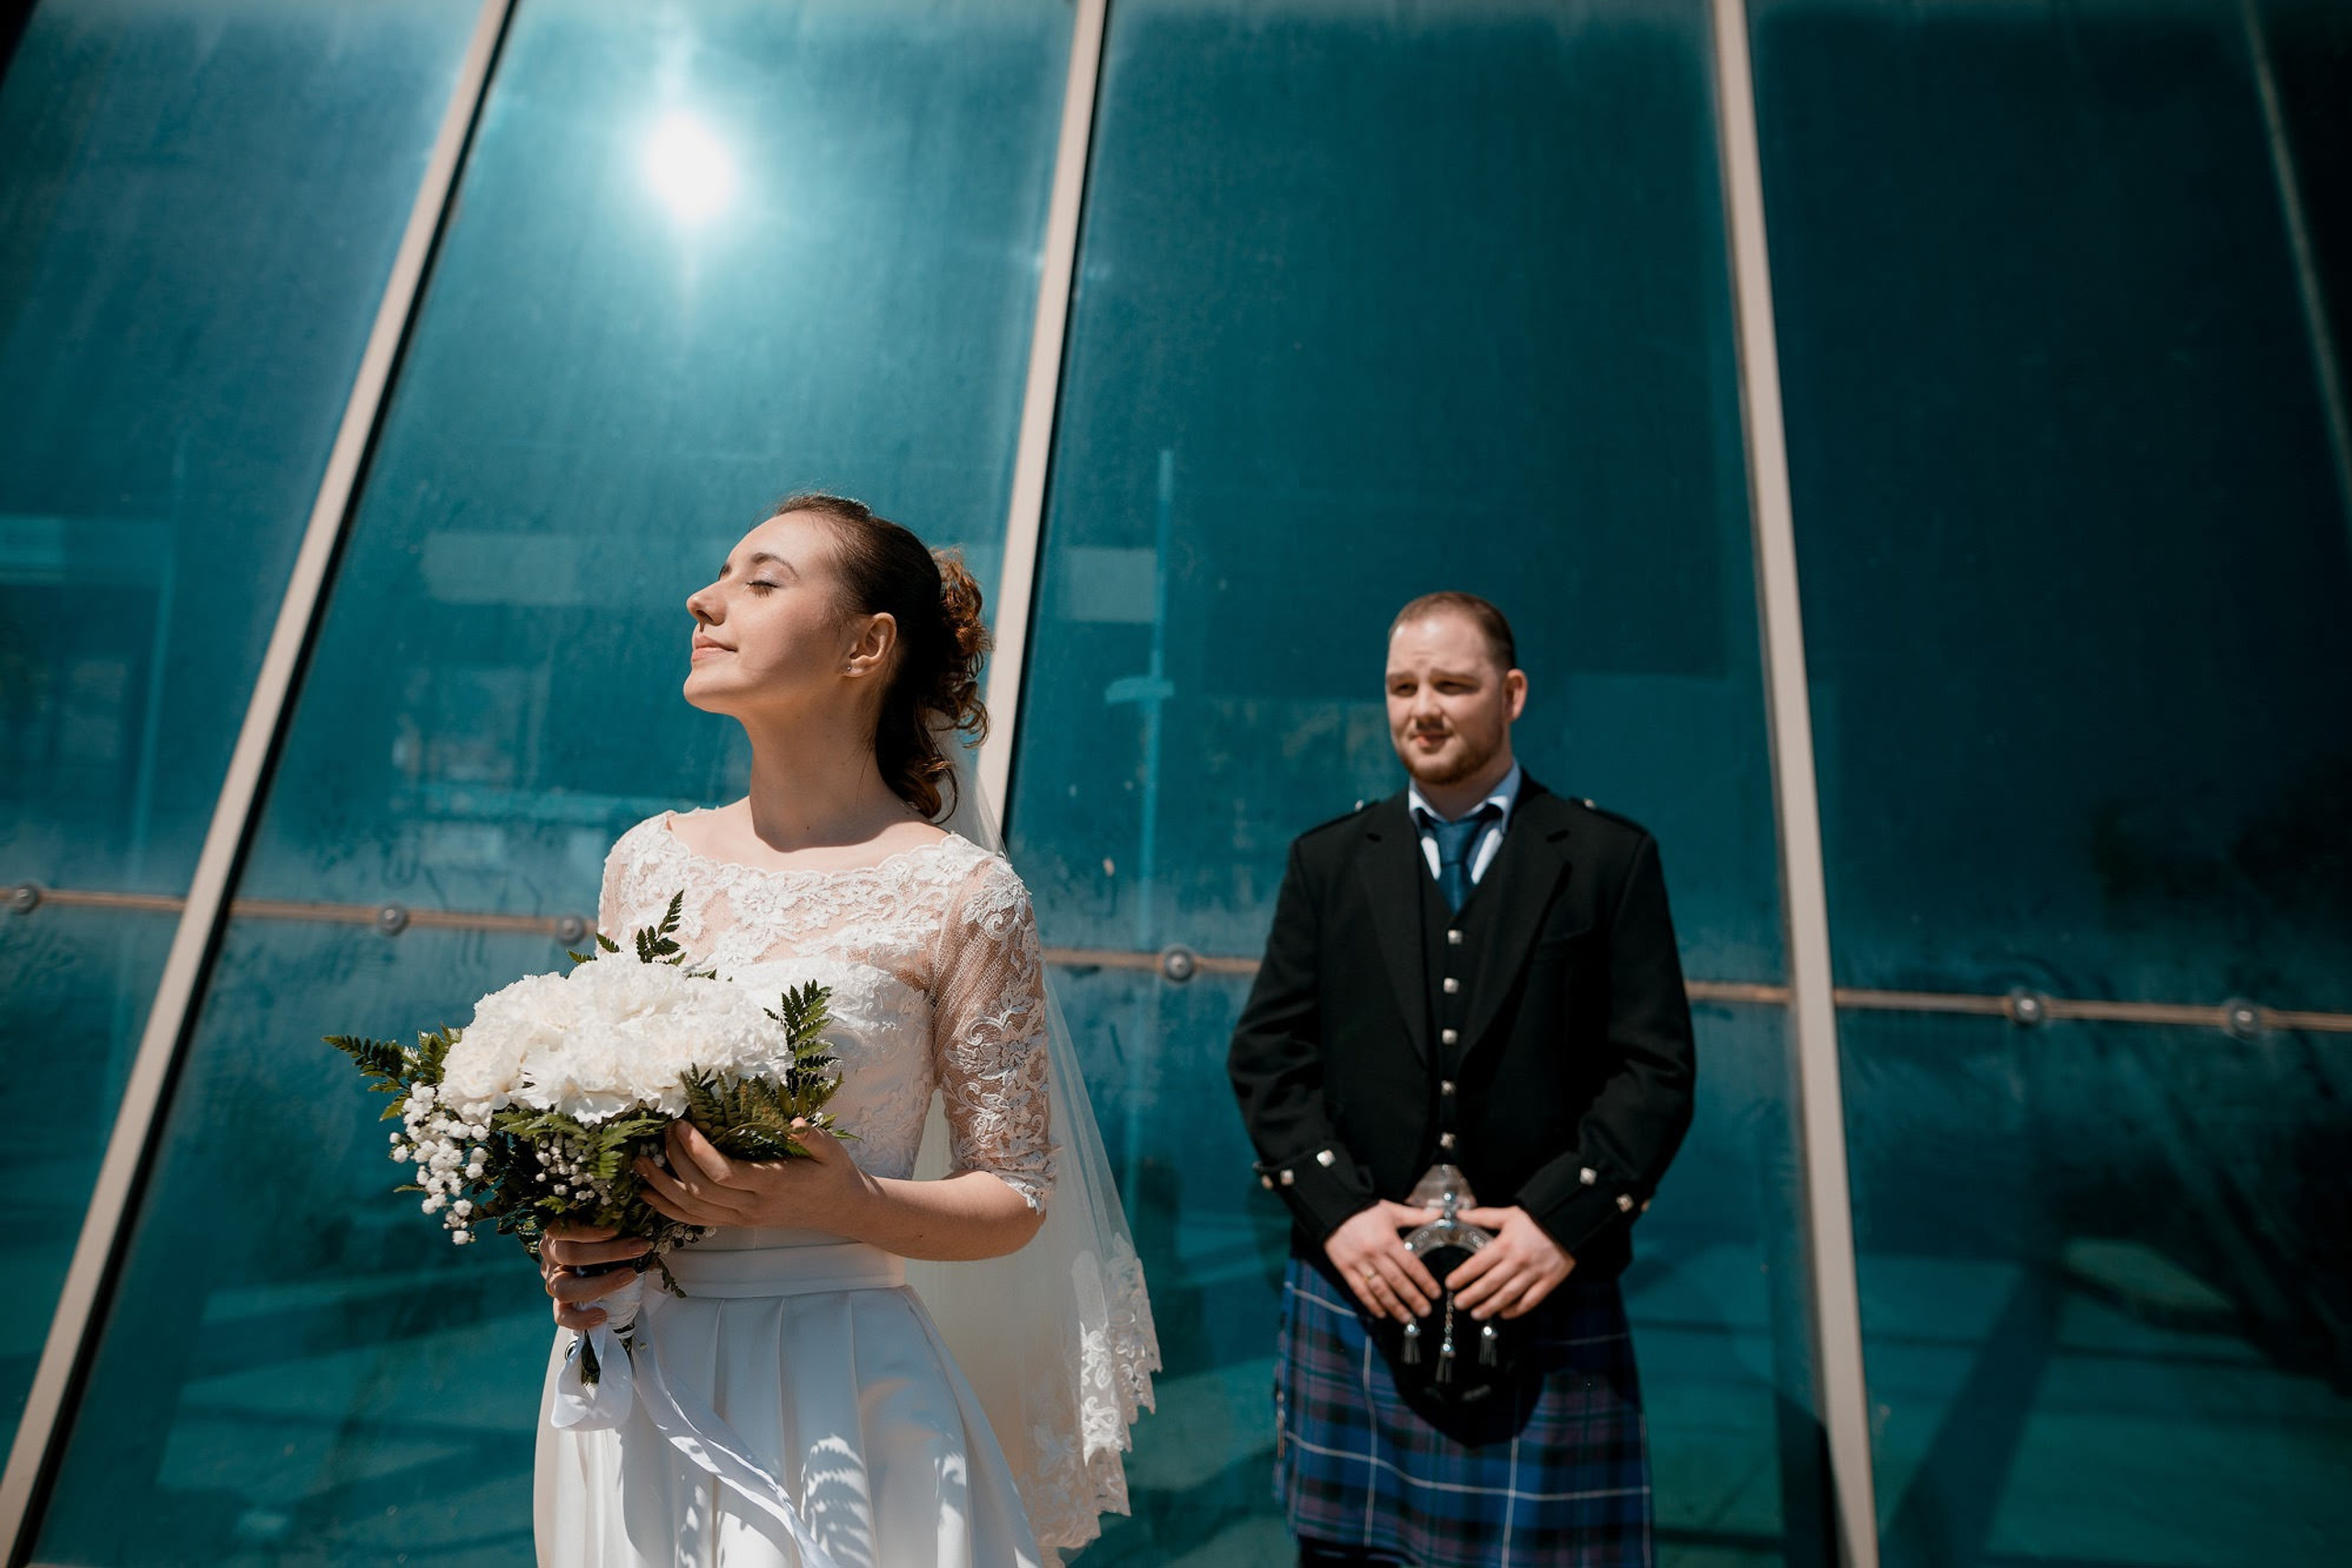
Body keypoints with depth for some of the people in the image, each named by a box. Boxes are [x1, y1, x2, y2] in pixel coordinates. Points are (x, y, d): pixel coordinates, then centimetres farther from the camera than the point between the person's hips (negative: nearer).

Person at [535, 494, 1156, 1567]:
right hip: (629, 1382, 5)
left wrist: (840, 1205, -22)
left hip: (831, 1390, -5)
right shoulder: (647, 859, 2)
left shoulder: (957, 893, -14)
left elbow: (1015, 1202, -7)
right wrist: (569, 1247, -5)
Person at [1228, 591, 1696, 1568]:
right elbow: (1266, 1053, 3)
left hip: (1545, 1304, -1)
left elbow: (1657, 1071, -2)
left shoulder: (1611, 858, 2)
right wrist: (1337, 1210, -9)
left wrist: (1561, 1221, -13)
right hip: (1356, 1292, 2)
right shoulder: (1328, 860, 7)